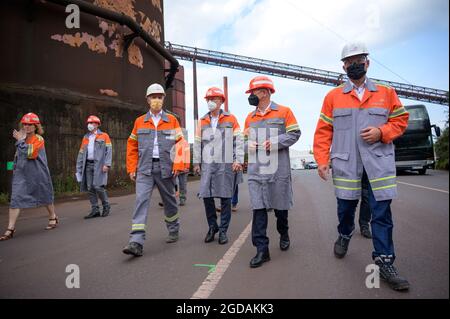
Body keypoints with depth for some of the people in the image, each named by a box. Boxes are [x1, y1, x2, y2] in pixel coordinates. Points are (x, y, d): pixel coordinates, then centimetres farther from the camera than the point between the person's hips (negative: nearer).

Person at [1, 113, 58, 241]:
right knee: (15, 199, -4)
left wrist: (21, 140, -17)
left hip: (38, 175, -5)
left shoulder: (39, 139, -9)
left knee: (45, 197, 12)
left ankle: (53, 218, 35)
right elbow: (18, 156, 23)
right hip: (21, 174, 5)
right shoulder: (22, 138, 10)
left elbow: (30, 153, -23)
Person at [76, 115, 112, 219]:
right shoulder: (85, 138, 20)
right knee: (90, 188, 2)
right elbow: (81, 154, 17)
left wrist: (107, 164, -15)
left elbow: (108, 150, -4)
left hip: (99, 165, -5)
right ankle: (95, 210, 8)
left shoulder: (104, 136, 6)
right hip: (88, 165, 5)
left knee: (98, 186, -12)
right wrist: (79, 168, 11)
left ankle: (106, 206, 7)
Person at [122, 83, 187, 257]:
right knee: (141, 200, -12)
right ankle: (136, 242, -14)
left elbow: (180, 144, 0)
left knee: (169, 200, 13)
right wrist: (132, 168, 5)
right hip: (144, 168, 0)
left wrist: (178, 165, -9)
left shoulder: (172, 120, 6)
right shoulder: (139, 122, 10)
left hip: (165, 168, 0)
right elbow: (132, 146, 11)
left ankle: (173, 231, 34)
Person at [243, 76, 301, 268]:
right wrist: (248, 144, -2)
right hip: (255, 171, 3)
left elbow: (294, 134, -1)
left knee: (280, 206, 11)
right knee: (258, 208, -3)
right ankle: (262, 249, 2)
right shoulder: (250, 117, 14)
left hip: (278, 169, -3)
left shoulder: (284, 112, 1)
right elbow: (245, 139, 22)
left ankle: (284, 234, 40)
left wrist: (275, 142, -15)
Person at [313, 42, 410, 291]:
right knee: (346, 207, 11)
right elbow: (323, 131, 5)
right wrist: (322, 161, -3)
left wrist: (381, 132, -9)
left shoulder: (386, 93, 9)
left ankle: (385, 263, 11)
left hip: (379, 162, 0)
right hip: (345, 164, 0)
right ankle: (344, 236, 41)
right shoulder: (333, 96, 7)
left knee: (382, 212, 0)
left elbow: (400, 120, 11)